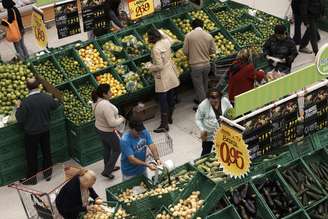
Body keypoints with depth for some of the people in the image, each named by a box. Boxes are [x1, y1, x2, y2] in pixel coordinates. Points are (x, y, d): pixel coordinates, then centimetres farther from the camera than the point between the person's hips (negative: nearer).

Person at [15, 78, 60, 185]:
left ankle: (31, 178, 25)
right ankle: (48, 173, 36)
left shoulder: (25, 102, -26)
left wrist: (18, 107, -5)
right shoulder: (47, 98, -13)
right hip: (45, 130, 4)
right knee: (46, 151, 21)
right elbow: (55, 106, 9)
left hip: (31, 133, -4)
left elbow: (20, 119, -18)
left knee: (31, 156, 12)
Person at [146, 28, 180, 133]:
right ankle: (169, 118, 37)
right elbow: (171, 41, 24)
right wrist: (161, 33, 27)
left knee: (163, 101, -2)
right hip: (171, 73, 8)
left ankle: (164, 125, 3)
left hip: (163, 77, -8)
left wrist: (150, 66, -8)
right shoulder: (166, 41, -4)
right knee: (171, 97, 20)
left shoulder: (156, 49, -26)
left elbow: (159, 66, -25)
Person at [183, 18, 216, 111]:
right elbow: (213, 50, 1)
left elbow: (185, 51, -7)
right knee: (204, 84, 23)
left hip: (196, 65, -4)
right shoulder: (209, 36, -4)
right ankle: (201, 99, 41)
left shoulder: (189, 36, -11)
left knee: (199, 86, 7)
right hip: (207, 64, 4)